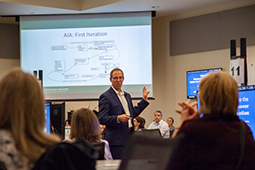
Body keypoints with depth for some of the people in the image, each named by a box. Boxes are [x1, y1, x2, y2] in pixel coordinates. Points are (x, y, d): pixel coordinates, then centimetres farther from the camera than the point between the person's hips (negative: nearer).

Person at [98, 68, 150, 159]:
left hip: (129, 138, 8)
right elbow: (102, 119, -13)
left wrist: (144, 99, 25)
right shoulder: (105, 96, -7)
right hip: (116, 140, -7)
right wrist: (118, 118, -27)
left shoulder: (127, 95, 19)